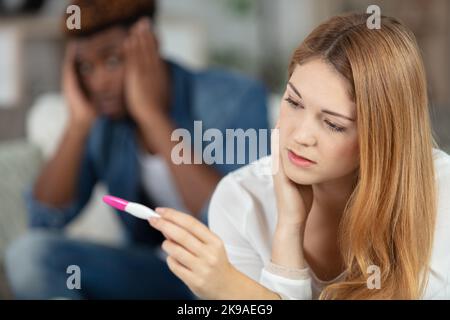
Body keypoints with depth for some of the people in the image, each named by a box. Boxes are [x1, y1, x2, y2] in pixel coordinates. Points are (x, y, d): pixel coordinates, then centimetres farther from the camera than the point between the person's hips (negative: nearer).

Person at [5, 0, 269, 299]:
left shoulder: (234, 98, -17)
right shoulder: (101, 119, -3)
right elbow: (45, 222, -8)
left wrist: (151, 114, -28)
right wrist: (79, 123, -18)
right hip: (158, 276, 4)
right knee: (30, 254, -19)